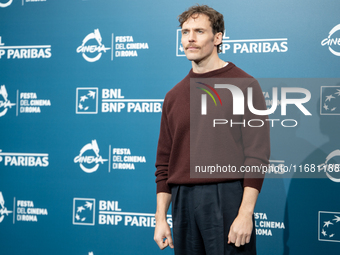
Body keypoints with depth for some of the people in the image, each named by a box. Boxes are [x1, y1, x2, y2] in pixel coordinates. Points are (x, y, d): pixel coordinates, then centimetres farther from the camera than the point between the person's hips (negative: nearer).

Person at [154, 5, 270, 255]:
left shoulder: (244, 85, -2)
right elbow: (164, 163, 14)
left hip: (227, 198, -4)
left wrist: (246, 213, -15)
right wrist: (161, 218, 8)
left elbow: (257, 154, -8)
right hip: (183, 202, 5)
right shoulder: (174, 96, 13)